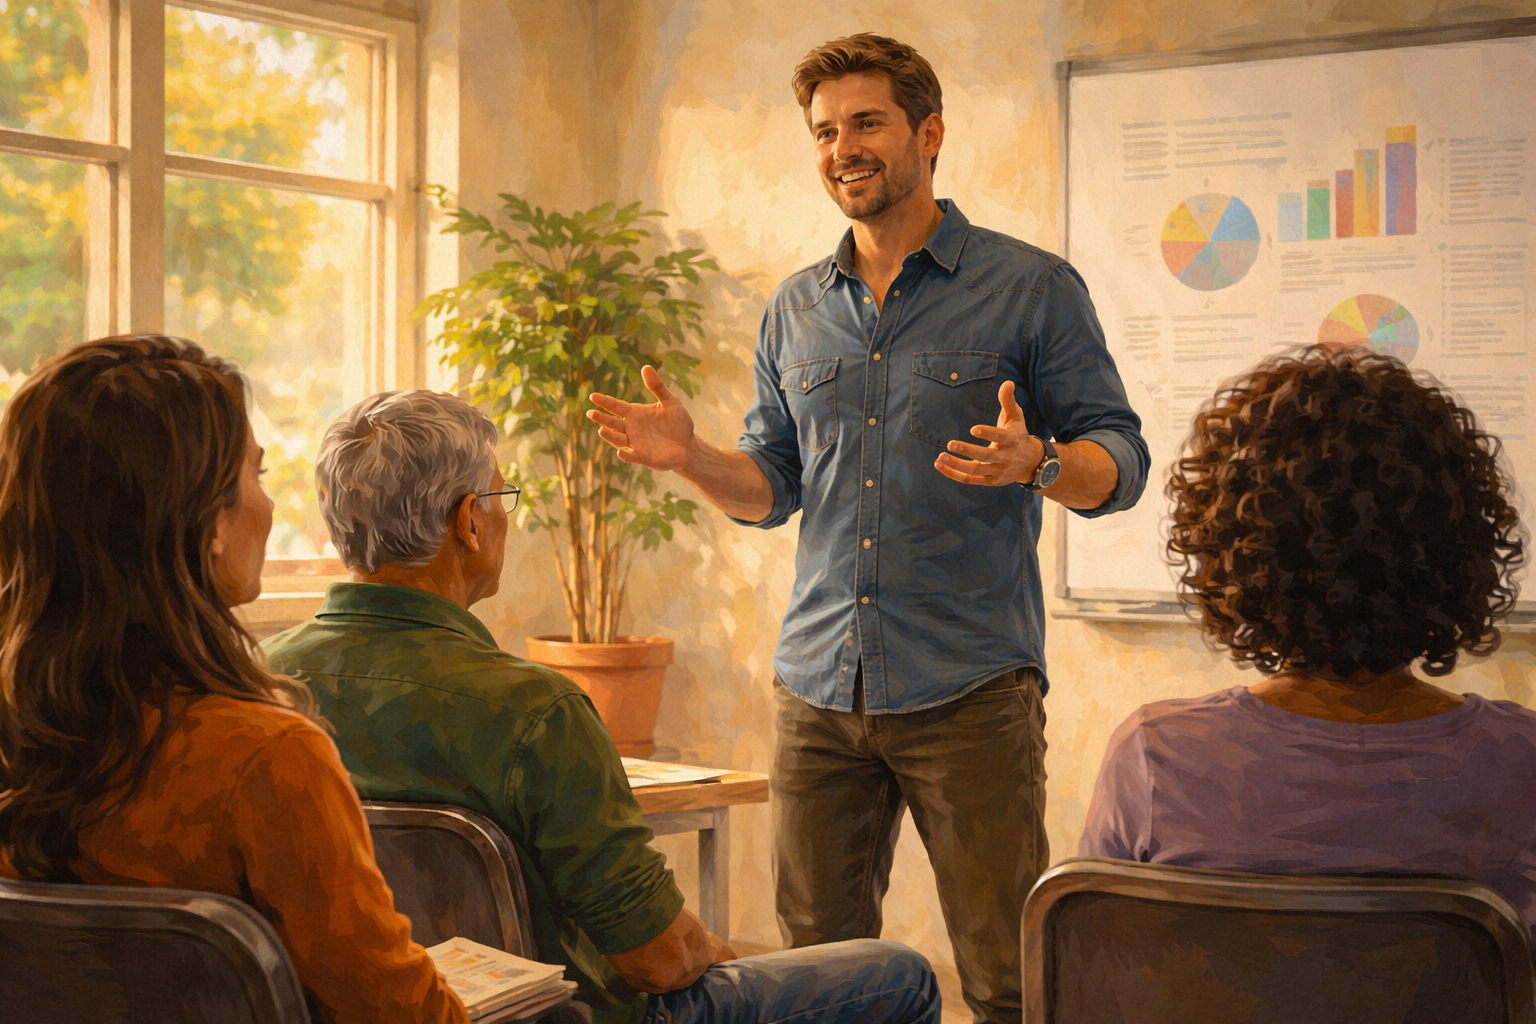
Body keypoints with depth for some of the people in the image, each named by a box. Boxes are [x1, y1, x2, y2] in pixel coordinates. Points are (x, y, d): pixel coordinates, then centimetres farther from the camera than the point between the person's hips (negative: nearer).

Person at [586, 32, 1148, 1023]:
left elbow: (1120, 460, -2)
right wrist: (692, 457, -3)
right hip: (818, 689, 5)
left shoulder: (1031, 288, 0)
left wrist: (1033, 462, -23)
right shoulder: (796, 309, 14)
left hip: (971, 690, -4)